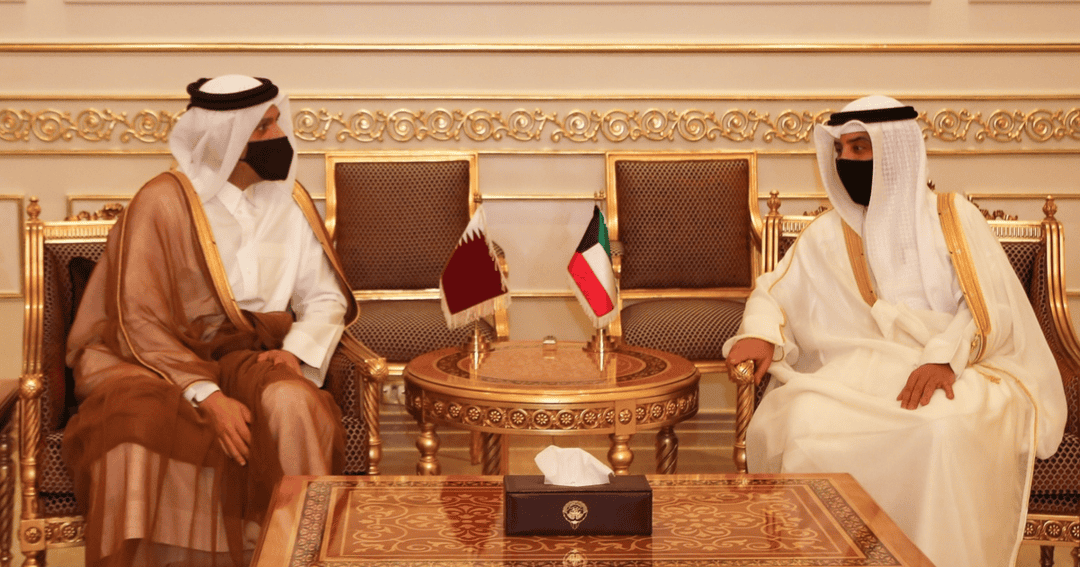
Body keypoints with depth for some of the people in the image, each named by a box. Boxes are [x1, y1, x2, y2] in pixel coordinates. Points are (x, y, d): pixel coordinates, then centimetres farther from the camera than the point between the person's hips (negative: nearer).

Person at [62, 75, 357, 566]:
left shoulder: (289, 202, 7)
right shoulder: (164, 202, -8)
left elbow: (325, 296, 9)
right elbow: (140, 323, -12)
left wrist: (296, 349, -14)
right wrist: (208, 397, -25)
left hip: (249, 356, 3)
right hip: (158, 360, -3)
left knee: (293, 404, -31)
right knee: (140, 430, -36)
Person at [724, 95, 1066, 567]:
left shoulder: (951, 218, 7)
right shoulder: (828, 233, 16)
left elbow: (990, 310, -3)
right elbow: (772, 294, 18)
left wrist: (945, 357, -22)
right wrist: (760, 334, -6)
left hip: (955, 371, -2)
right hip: (853, 376, 2)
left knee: (946, 427, -37)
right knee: (802, 424, -31)